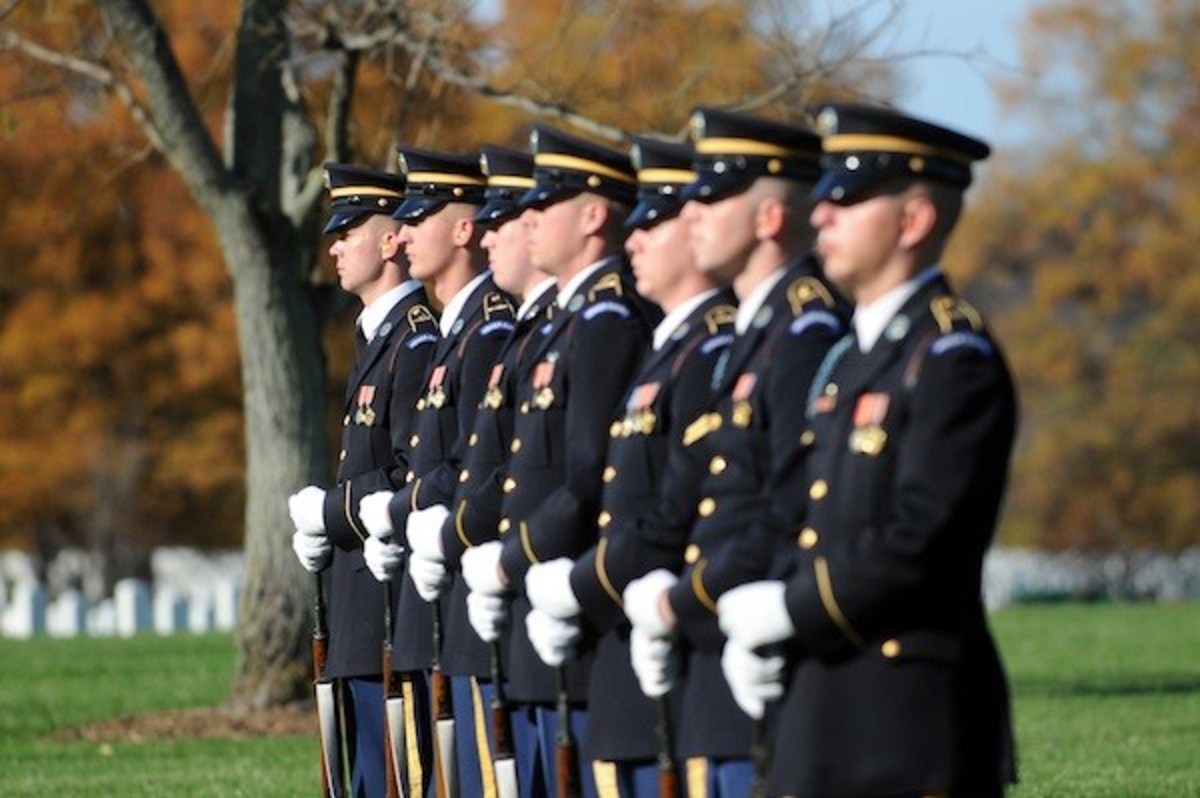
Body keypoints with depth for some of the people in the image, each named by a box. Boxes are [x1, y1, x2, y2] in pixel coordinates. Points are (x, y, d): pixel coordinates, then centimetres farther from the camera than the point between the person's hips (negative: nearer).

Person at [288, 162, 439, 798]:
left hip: (397, 603, -11)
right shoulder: (376, 337, 19)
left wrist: (329, 512, -11)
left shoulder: (418, 341, -14)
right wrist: (320, 530, 9)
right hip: (364, 624, 11)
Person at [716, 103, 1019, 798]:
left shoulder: (954, 357, -12)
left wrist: (789, 611, -12)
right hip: (827, 711, 9)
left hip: (914, 714, -9)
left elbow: (922, 537, -21)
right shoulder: (851, 356, 17)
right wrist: (754, 633, 2)